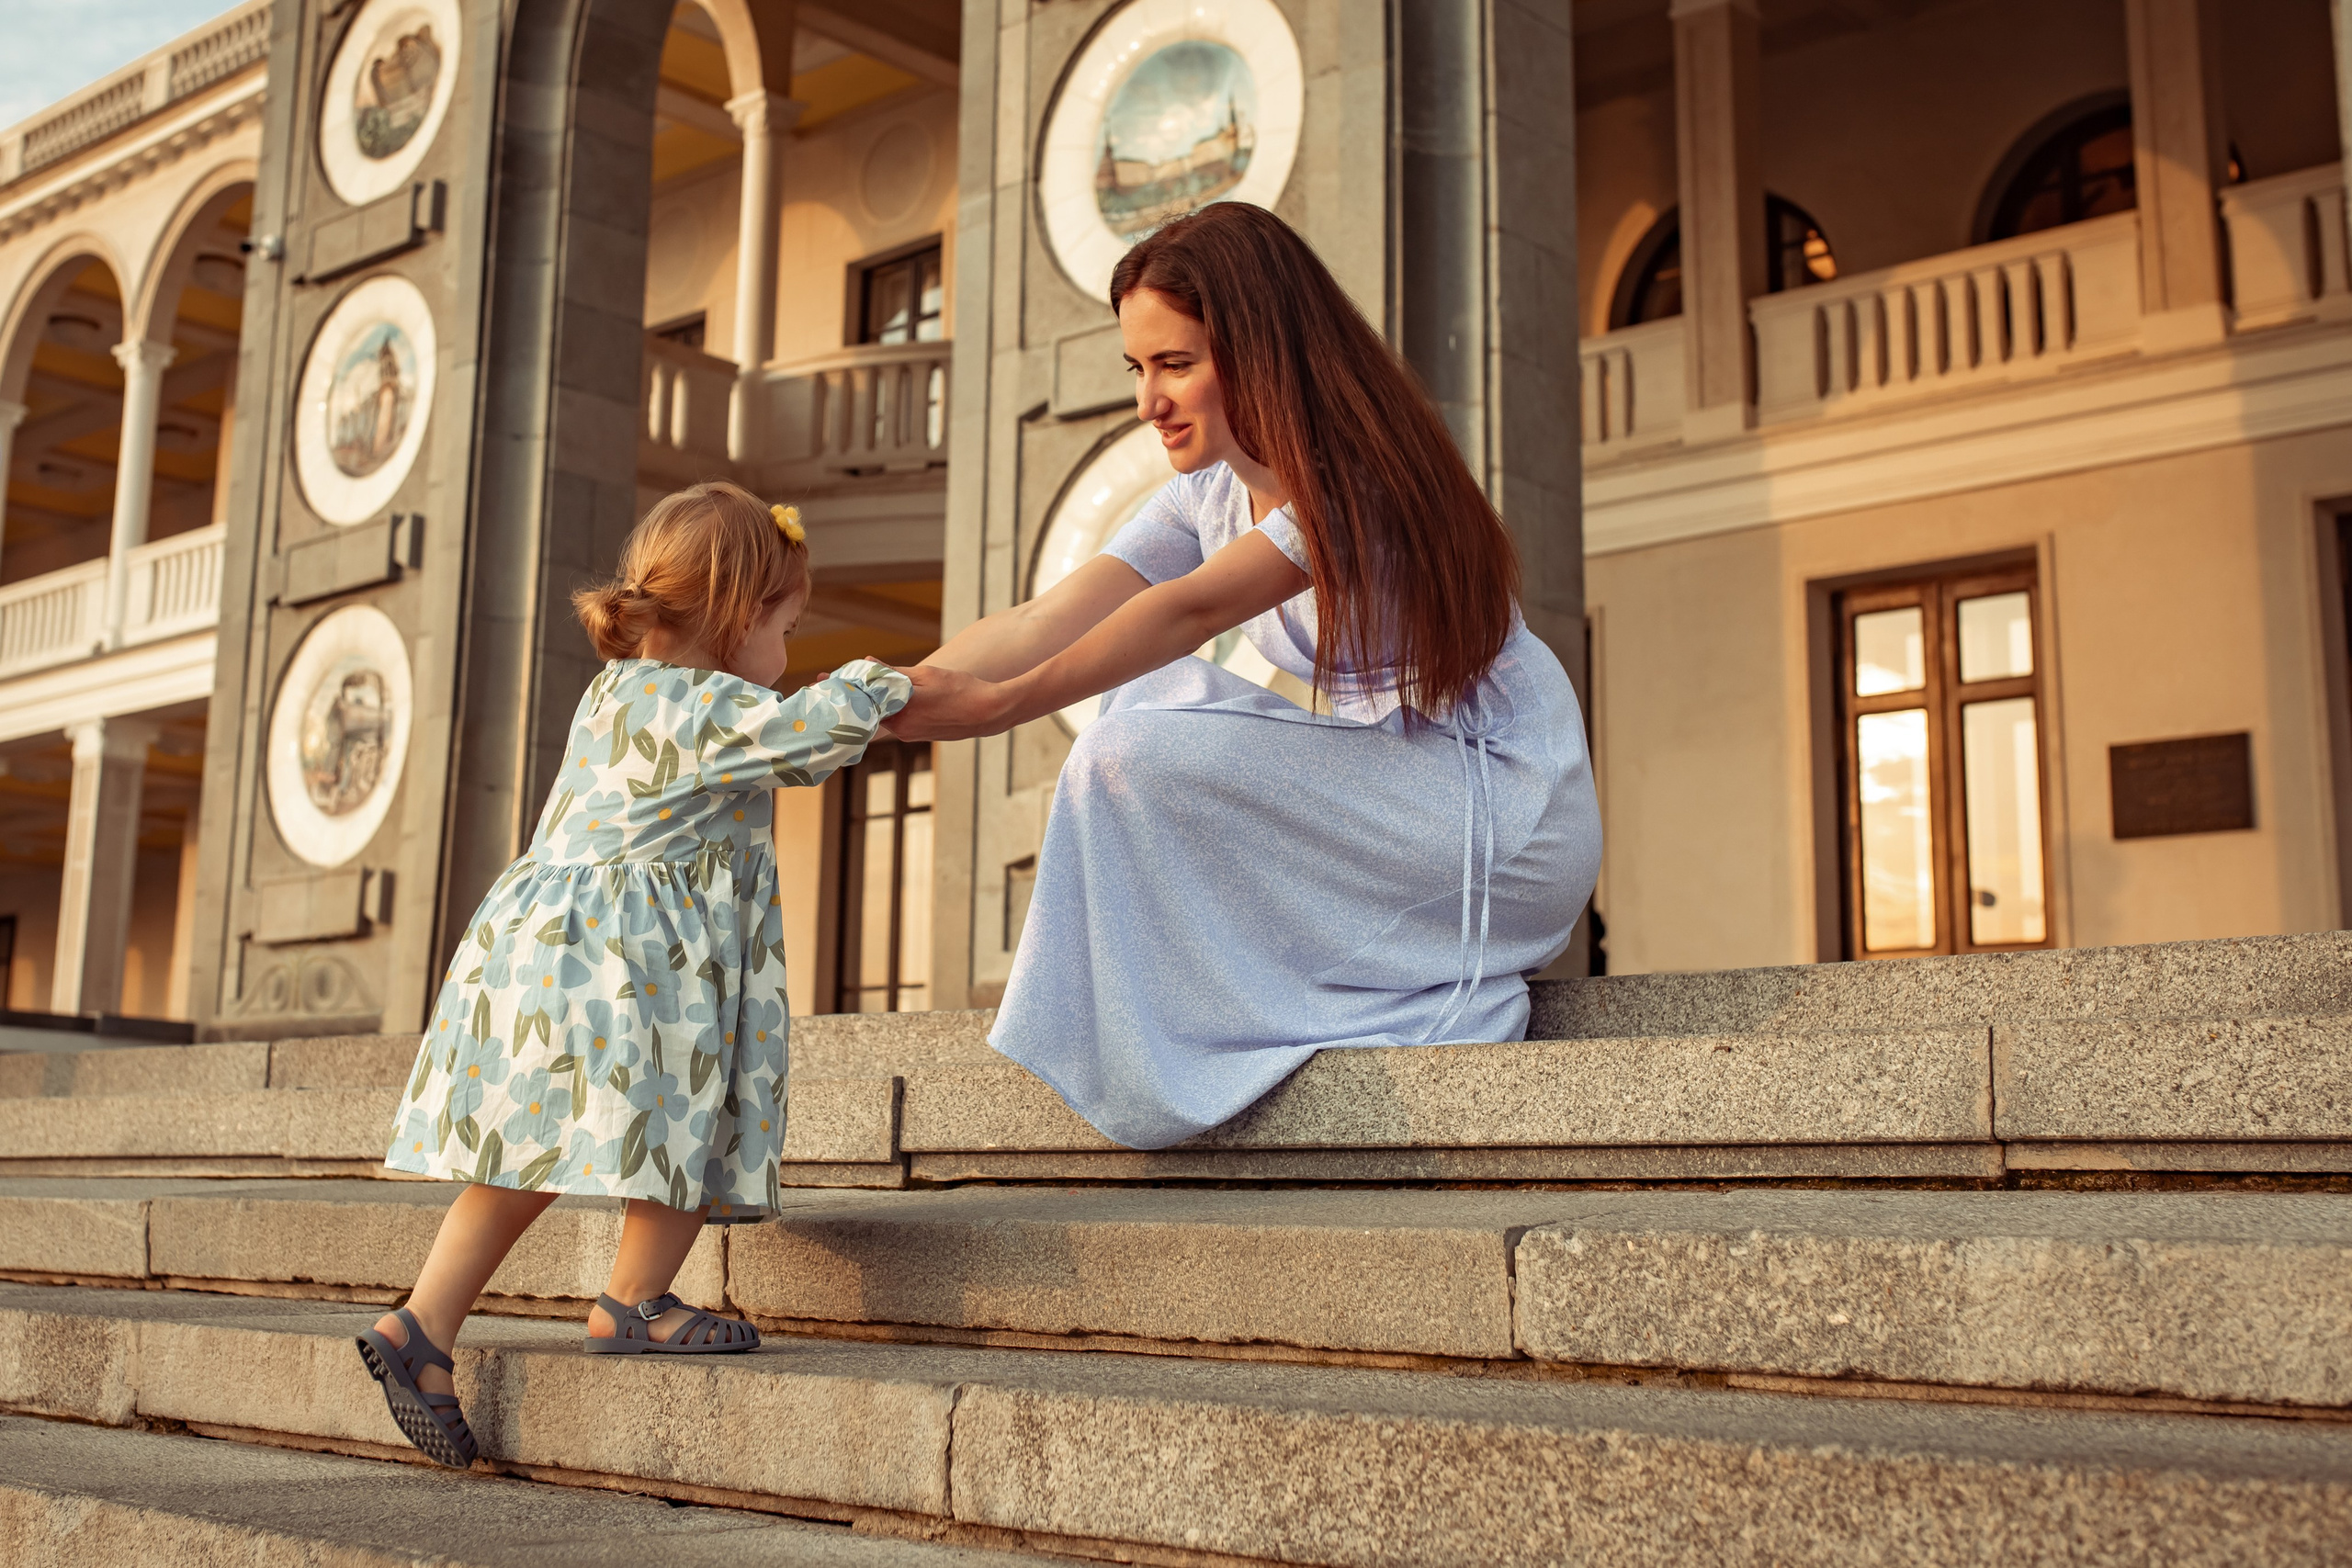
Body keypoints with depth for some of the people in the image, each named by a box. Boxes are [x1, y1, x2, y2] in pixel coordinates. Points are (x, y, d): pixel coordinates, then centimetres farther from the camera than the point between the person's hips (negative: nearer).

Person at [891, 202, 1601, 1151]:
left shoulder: (1367, 468, -18)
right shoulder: (1208, 498, 6)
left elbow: (1192, 611, -32)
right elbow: (1041, 624, -5)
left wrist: (1002, 705, -40)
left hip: (1505, 814, -8)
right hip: (1379, 801, 8)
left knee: (1140, 750, -20)